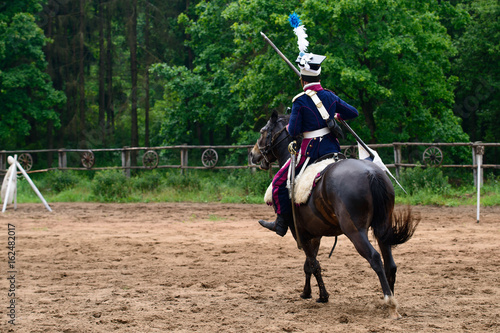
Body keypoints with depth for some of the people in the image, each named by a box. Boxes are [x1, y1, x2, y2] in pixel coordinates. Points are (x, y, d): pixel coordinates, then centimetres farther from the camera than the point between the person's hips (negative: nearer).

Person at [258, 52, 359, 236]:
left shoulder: (300, 101, -14)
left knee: (280, 182, 6)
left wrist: (289, 126, 9)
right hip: (332, 148, 6)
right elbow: (353, 112, 11)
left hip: (311, 150, -6)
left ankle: (282, 223, 7)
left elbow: (294, 131, -14)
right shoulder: (330, 96, 3)